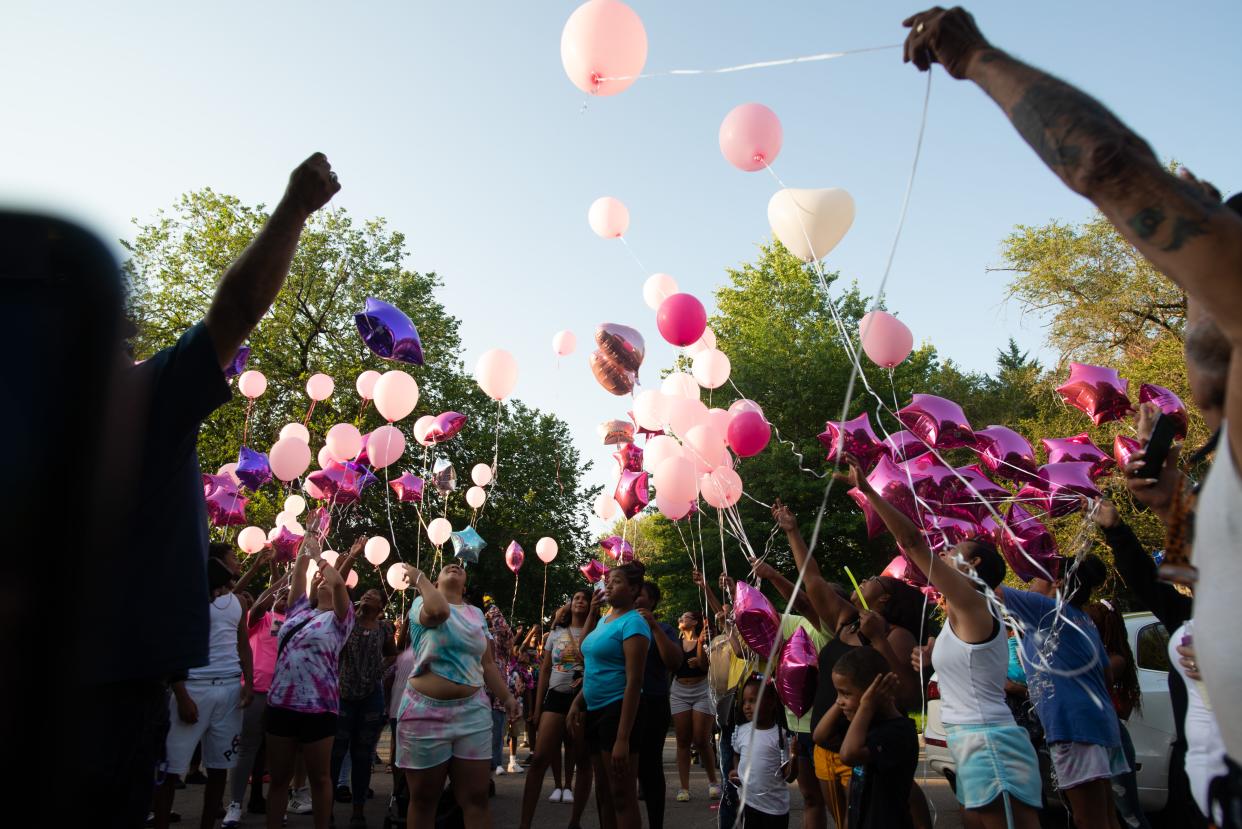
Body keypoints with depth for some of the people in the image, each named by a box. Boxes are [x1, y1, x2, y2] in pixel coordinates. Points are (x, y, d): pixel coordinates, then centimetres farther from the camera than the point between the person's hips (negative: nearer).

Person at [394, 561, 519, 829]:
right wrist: (420, 578, -13)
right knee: (424, 799, 9)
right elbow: (439, 611, -27)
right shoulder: (421, 603, -1)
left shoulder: (477, 614, 13)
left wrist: (507, 698, 8)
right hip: (426, 711, -3)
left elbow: (488, 664, 15)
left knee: (476, 797, 4)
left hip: (472, 711, 4)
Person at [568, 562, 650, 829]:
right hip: (595, 710, 9)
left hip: (618, 711, -9)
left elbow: (634, 681, -21)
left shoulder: (633, 623, -14)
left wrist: (623, 738, -25)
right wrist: (578, 702, 10)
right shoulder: (603, 620, 12)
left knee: (622, 795, -1)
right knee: (603, 792, 17)